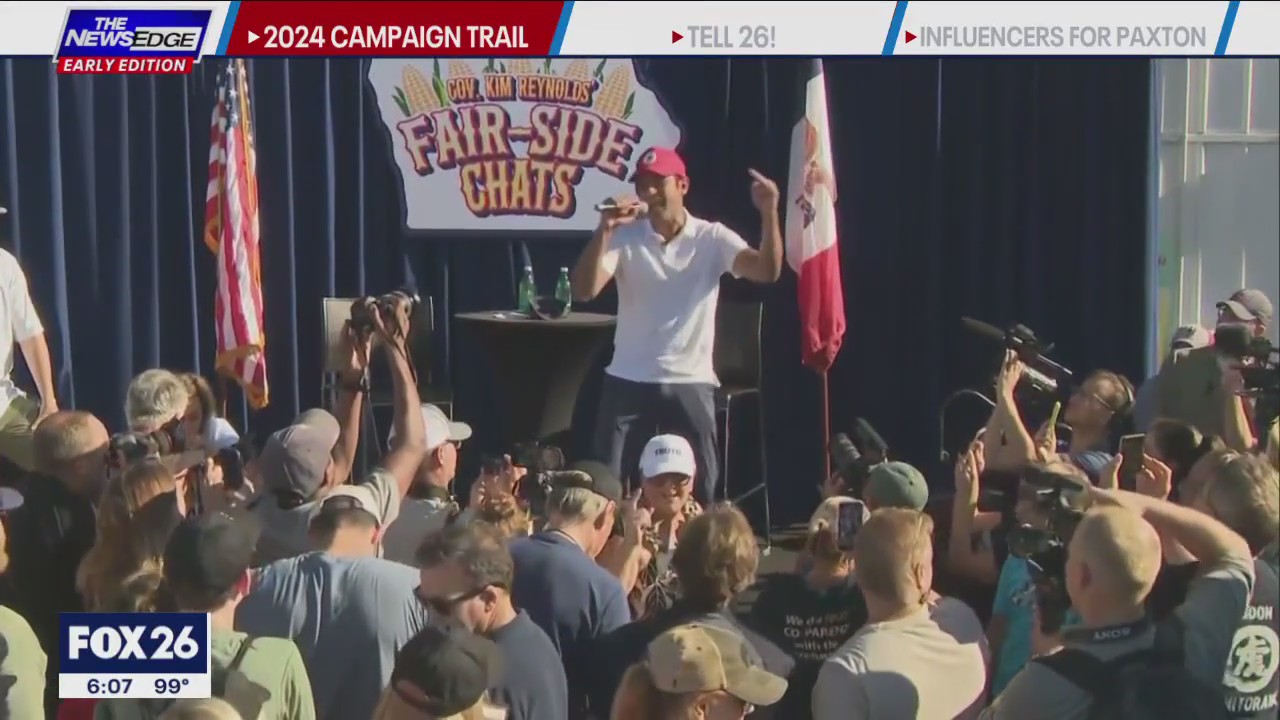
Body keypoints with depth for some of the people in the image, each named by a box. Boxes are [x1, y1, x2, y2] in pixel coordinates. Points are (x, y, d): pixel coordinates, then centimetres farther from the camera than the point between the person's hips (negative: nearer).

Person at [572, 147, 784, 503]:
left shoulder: (712, 238, -2)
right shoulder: (625, 238, -1)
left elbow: (767, 271, -17)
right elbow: (584, 290, -15)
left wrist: (769, 214, -32)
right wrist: (604, 231, -27)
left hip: (691, 384, 0)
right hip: (629, 382, 0)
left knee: (699, 492, 6)